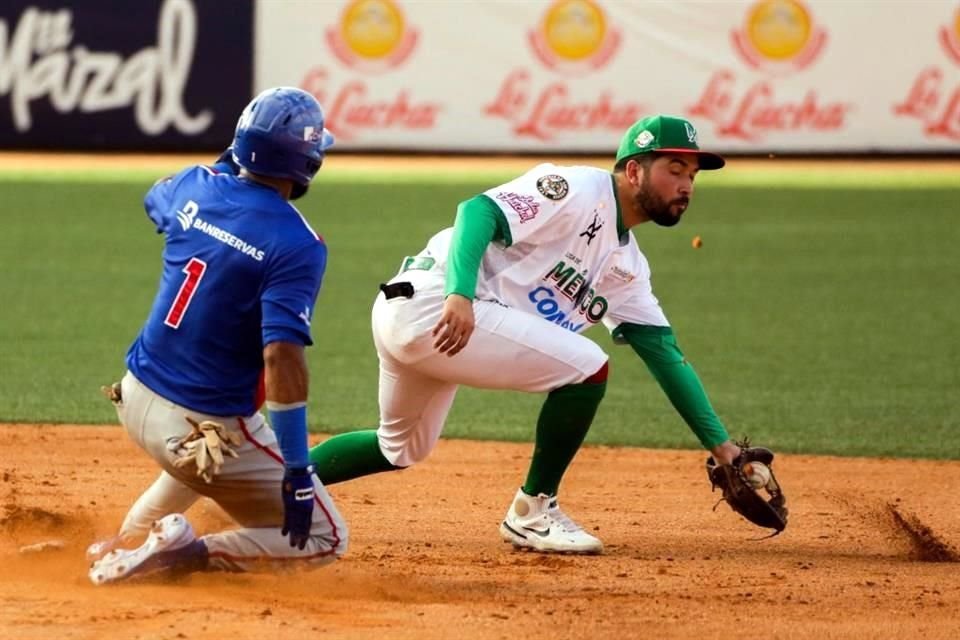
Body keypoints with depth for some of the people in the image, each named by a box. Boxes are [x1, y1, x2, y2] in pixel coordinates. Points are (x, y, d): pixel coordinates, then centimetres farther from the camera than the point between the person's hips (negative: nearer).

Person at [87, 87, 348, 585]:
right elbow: (282, 357, -27)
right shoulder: (297, 245, -20)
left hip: (135, 395, 7)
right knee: (323, 538, 5)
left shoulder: (196, 187, -2)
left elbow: (155, 201, 25)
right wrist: (296, 472, -25)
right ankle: (187, 554, -12)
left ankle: (128, 542, 30)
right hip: (206, 428, -7)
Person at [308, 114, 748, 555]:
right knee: (587, 367, -14)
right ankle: (532, 513, -2)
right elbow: (479, 211, -21)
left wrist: (719, 443, 10)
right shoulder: (579, 192, -9)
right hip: (429, 301, -10)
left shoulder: (625, 264, 18)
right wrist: (459, 296, -37)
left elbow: (664, 353, 18)